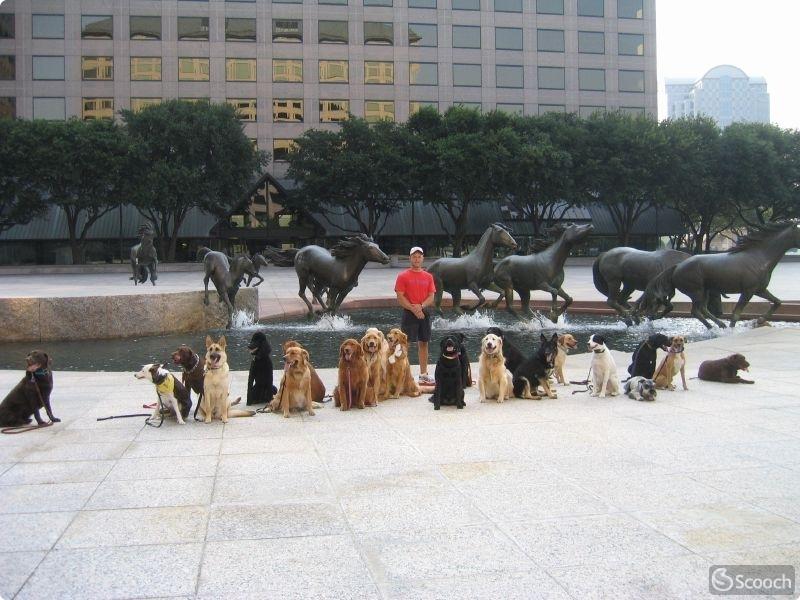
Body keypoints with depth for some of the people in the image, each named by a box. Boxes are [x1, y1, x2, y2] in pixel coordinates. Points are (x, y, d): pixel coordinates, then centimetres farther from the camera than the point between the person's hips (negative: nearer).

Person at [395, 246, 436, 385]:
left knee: (424, 343, 9)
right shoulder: (403, 276, -3)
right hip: (409, 314, -4)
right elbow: (400, 297, -9)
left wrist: (421, 306, -13)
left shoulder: (428, 277, 9)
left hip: (424, 313, 5)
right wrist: (414, 309, -16)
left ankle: (423, 374, 17)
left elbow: (431, 297, 5)